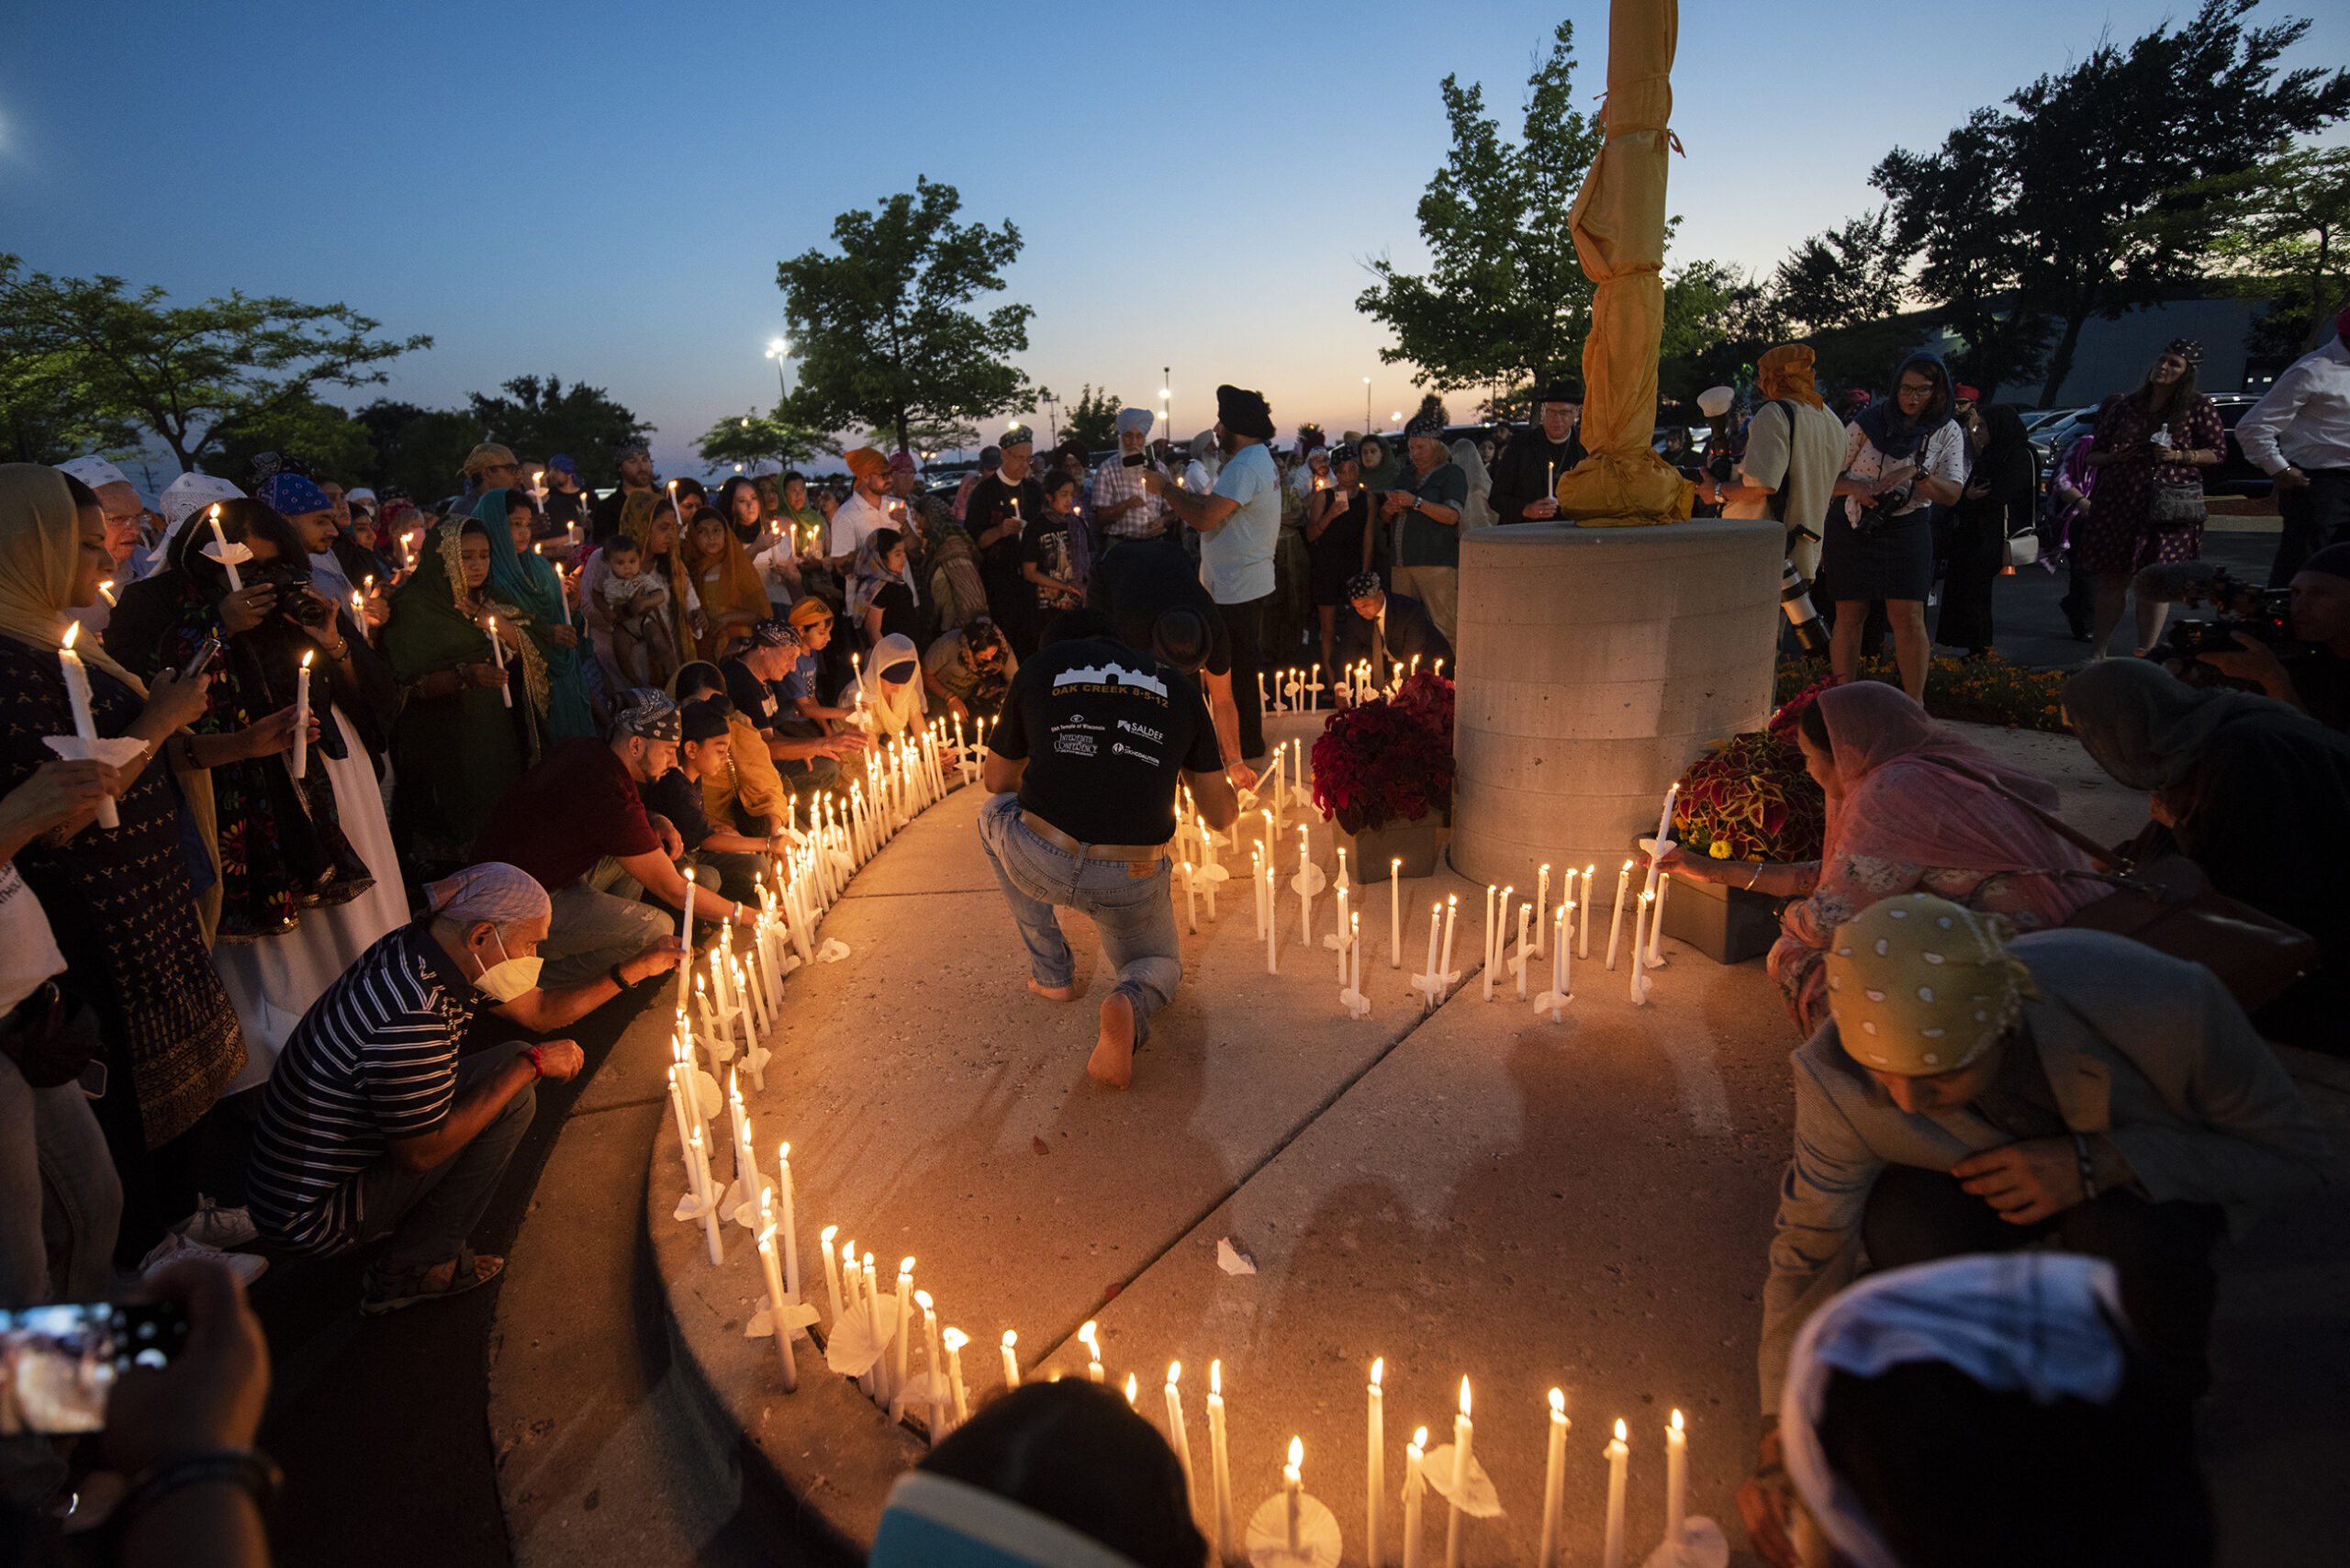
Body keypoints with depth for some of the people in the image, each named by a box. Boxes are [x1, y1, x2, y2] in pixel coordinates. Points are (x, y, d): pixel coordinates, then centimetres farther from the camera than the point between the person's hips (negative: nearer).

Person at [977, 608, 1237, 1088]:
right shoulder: (1177, 687, 17)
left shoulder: (1038, 667, 14)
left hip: (1041, 864, -1)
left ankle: (1051, 972, 32)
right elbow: (1223, 815, 18)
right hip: (1133, 881, 2)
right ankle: (1130, 1003, -4)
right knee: (1161, 965, 33)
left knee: (994, 813, 34)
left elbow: (997, 782, 25)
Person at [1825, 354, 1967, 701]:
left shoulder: (1946, 433, 4)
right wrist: (1855, 488, -19)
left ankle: (1916, 704, -2)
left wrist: (1917, 473, -20)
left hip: (1907, 529, 1)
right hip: (1853, 528, 0)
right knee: (1849, 617, 0)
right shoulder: (1868, 422, 1)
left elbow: (1950, 494, -3)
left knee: (1909, 616, -8)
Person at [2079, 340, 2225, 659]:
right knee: (2112, 579, 1)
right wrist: (2112, 457, -5)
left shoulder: (2198, 407, 7)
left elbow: (2217, 451, 5)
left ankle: (2145, 654, 4)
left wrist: (2179, 456, -11)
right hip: (2119, 501, 2)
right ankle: (2097, 652, 6)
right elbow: (2093, 456, 16)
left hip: (2168, 505, -2)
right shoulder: (2127, 407, 14)